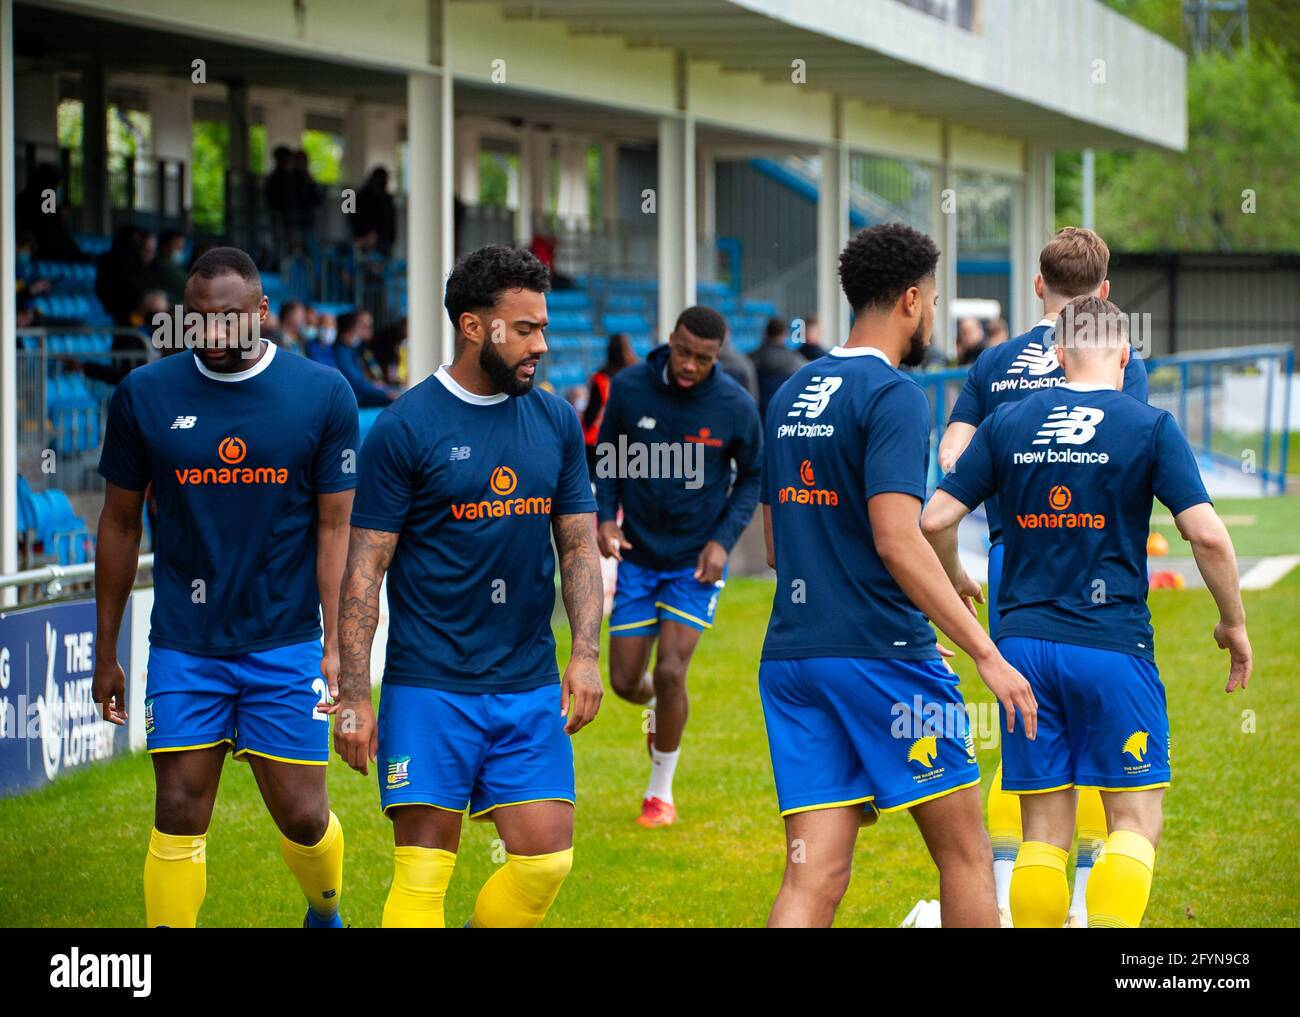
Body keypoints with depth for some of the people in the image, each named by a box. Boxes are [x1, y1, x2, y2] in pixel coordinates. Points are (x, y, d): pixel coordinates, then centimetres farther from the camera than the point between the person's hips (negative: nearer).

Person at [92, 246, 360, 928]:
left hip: (287, 645, -1)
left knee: (302, 818, 2)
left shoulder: (323, 396, -2)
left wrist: (336, 646, -7)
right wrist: (105, 653, 10)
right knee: (178, 820, -3)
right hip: (183, 647, 1)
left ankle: (325, 914, 34)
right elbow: (119, 523, 9)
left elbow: (336, 528, 0)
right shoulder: (145, 395, 1)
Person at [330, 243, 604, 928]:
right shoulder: (404, 428, -7)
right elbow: (365, 566, -6)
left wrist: (585, 653, -1)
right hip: (429, 690, -4)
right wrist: (353, 695, -10)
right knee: (422, 873, -4)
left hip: (530, 688, 4)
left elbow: (578, 545, 13)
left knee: (546, 859, -1)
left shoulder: (556, 422, 8)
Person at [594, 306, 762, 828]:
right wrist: (606, 516, -8)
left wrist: (724, 539, -9)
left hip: (696, 562, -2)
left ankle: (661, 792, 7)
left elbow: (753, 476, 3)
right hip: (638, 556, 2)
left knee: (669, 673, -12)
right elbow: (607, 453, 6)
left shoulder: (735, 406, -12)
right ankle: (658, 707, 41)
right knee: (625, 681, 2)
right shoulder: (629, 388, -9)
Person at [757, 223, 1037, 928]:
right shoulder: (893, 396, -10)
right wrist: (987, 654, -19)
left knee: (814, 877, 1)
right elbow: (898, 540, -20)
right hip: (883, 658, -7)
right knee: (965, 854, 7)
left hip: (791, 658, 7)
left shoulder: (789, 396, 15)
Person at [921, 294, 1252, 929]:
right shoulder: (1150, 427, -2)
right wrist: (1234, 624, 4)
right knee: (1134, 823, 2)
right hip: (1113, 645, -3)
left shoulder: (1006, 423, 6)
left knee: (1044, 834, 8)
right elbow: (1206, 533, -9)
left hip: (1024, 642, 3)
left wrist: (953, 582, 24)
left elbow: (935, 520, 4)